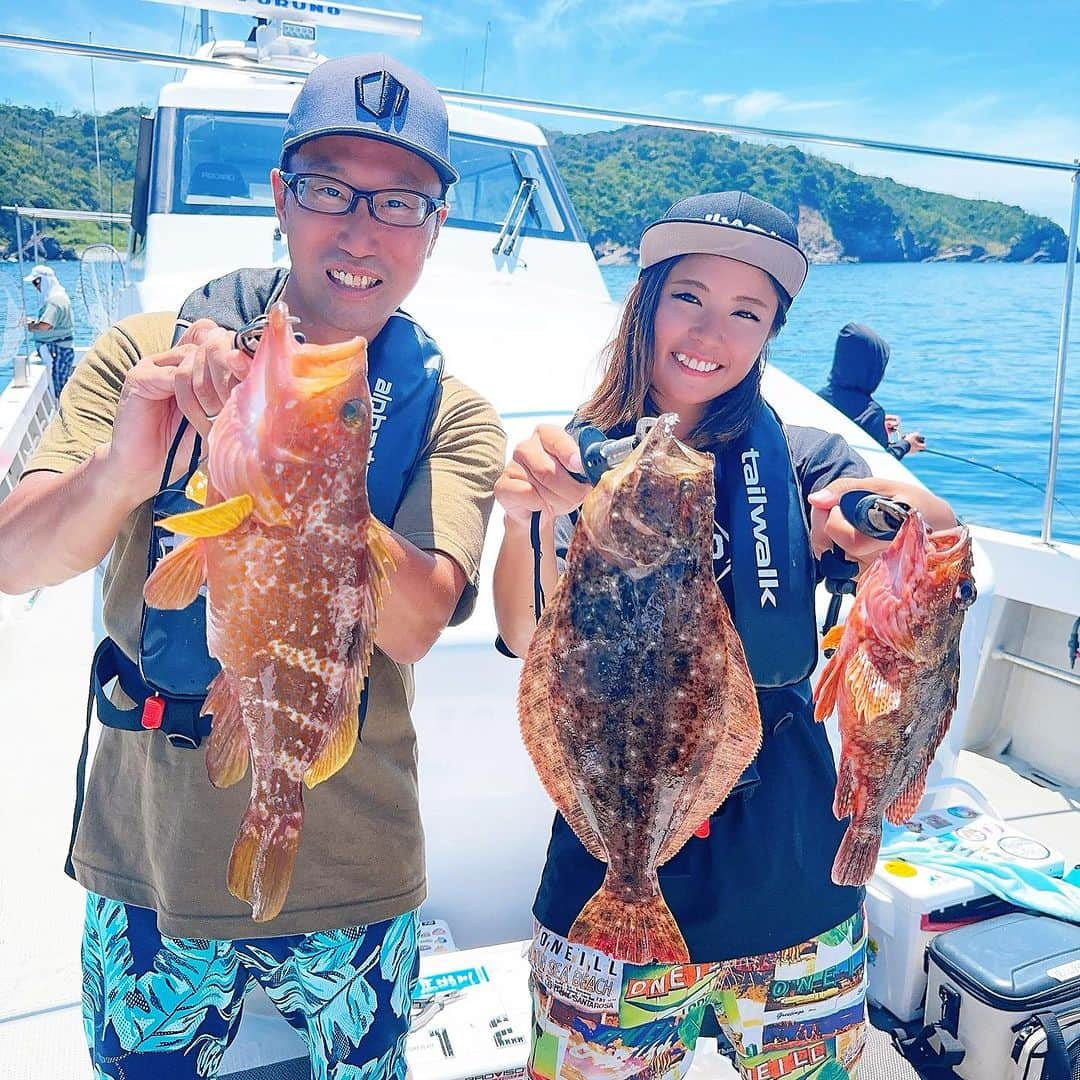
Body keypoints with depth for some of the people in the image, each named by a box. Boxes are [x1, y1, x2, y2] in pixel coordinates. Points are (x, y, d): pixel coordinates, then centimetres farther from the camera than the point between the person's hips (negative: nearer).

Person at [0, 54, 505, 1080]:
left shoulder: (450, 415, -7)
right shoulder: (145, 352, -6)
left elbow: (413, 623, -22)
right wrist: (123, 470, -36)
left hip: (349, 882, 0)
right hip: (147, 864, 1)